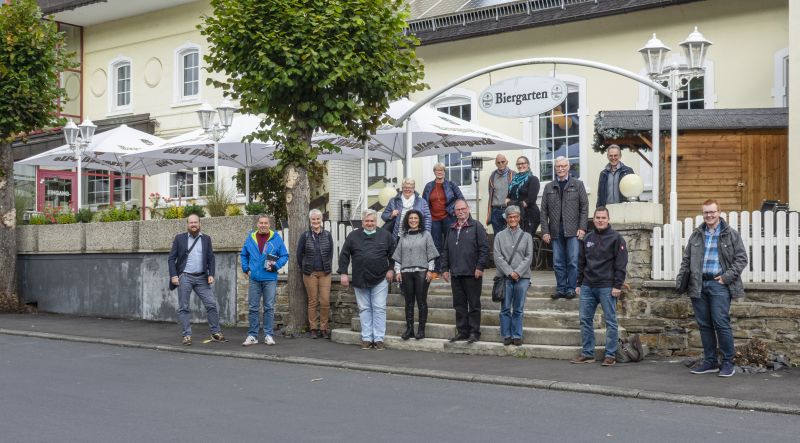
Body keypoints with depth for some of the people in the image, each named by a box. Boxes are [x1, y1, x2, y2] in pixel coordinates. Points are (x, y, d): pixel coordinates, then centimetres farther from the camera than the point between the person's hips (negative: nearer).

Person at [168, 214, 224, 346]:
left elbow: (211, 259, 8)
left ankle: (216, 333, 5)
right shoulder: (179, 238, 4)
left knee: (211, 304, -3)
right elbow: (171, 259, 3)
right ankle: (187, 335, 5)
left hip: (201, 278, 2)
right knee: (183, 308, 0)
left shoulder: (206, 239, 10)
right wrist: (173, 275, -8)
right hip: (184, 277, -1)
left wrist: (211, 274, -5)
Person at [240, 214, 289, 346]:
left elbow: (285, 256, 2)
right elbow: (243, 255, 17)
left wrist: (276, 266, -12)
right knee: (252, 308, 4)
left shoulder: (276, 238, 1)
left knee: (269, 308, 2)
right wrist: (246, 269, 6)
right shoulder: (250, 238, 7)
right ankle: (252, 335, 10)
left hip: (270, 279, -2)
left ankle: (268, 335, 10)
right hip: (254, 279, 2)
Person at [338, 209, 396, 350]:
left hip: (380, 280, -1)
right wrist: (343, 273, -2)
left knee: (379, 309, -2)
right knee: (364, 309, 6)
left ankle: (378, 339, 2)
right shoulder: (353, 236, 5)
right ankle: (367, 338, 11)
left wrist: (391, 269, 1)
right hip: (360, 280, 1)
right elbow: (344, 255, 5)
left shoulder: (385, 235, 4)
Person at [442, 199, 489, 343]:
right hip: (455, 273, 6)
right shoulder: (452, 229, 17)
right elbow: (446, 251, 20)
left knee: (474, 304, 0)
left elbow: (484, 248, -7)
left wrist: (480, 267, -13)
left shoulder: (476, 226, -1)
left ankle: (474, 332, 5)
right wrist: (445, 268, 11)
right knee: (459, 305, 8)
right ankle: (462, 331, 15)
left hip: (472, 273, -6)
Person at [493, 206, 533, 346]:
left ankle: (517, 336, 10)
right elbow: (498, 257, -1)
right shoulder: (500, 236, 6)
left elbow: (529, 257, 2)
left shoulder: (526, 236, 8)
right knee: (505, 308, 1)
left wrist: (518, 272, -10)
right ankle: (506, 335, 9)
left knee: (518, 309, 3)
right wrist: (509, 272, -10)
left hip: (522, 276, 0)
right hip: (505, 277, 0)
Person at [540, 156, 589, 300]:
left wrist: (582, 228, -7)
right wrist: (545, 231, 1)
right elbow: (544, 211, 9)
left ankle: (571, 289, 3)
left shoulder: (577, 185, 8)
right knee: (558, 262, 3)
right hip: (556, 231, 2)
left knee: (573, 261, -4)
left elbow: (584, 207, 3)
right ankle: (560, 289, 10)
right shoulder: (549, 187, 13)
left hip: (573, 230, -2)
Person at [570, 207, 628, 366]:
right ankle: (587, 353, 14)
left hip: (607, 287, -6)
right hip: (588, 287, 6)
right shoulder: (588, 238, 15)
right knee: (585, 320, 6)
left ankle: (610, 355, 3)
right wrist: (579, 283, 14)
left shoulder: (616, 238, -3)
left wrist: (617, 285, -14)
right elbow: (581, 263, 19)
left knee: (610, 321, -1)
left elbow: (621, 264, -8)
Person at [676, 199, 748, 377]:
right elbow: (686, 259, 20)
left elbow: (741, 258, 1)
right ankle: (710, 362, 17)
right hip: (698, 285, 4)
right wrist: (681, 277, 6)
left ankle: (728, 363, 1)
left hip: (719, 284, -4)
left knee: (721, 323, -9)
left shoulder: (731, 234, 3)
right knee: (704, 325, 8)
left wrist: (727, 276, -8)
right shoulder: (696, 235, 15)